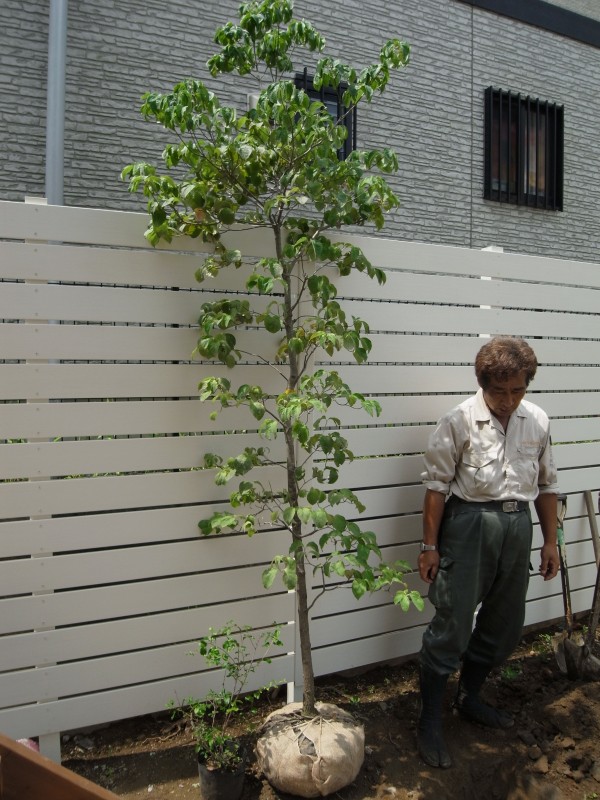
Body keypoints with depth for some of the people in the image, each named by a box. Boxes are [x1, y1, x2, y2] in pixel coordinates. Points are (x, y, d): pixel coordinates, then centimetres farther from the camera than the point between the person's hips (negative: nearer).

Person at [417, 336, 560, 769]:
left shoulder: (537, 420, 3)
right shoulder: (459, 422, -12)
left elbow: (546, 485, 12)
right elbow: (437, 485, -9)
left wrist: (551, 542, 12)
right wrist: (430, 546, -9)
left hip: (518, 526, 6)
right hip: (470, 525, -5)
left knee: (505, 625, 16)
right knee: (452, 626, -4)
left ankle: (470, 697, 36)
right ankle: (430, 721, 11)